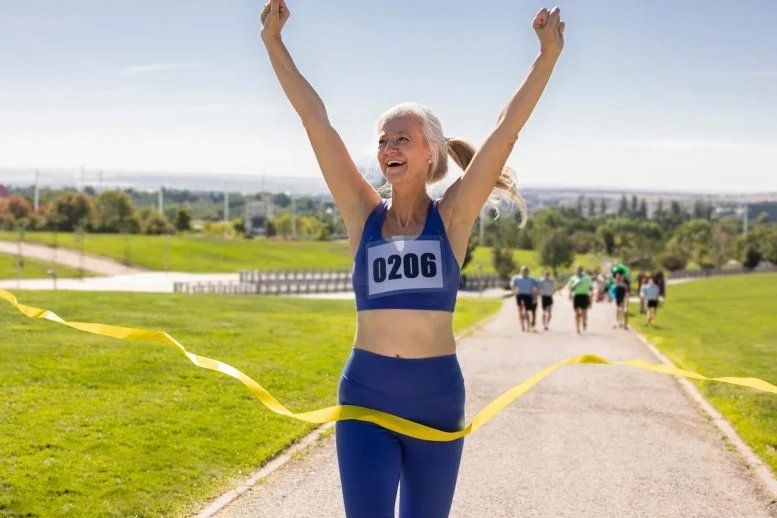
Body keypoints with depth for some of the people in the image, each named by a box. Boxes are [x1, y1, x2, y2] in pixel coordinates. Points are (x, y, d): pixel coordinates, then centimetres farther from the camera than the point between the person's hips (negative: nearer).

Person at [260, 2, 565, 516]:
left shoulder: (452, 217, -1)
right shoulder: (364, 213, 2)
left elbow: (506, 131, -8)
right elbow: (316, 120, -2)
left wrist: (548, 55, -14)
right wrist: (274, 41, -4)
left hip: (437, 397, 0)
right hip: (365, 396, 0)